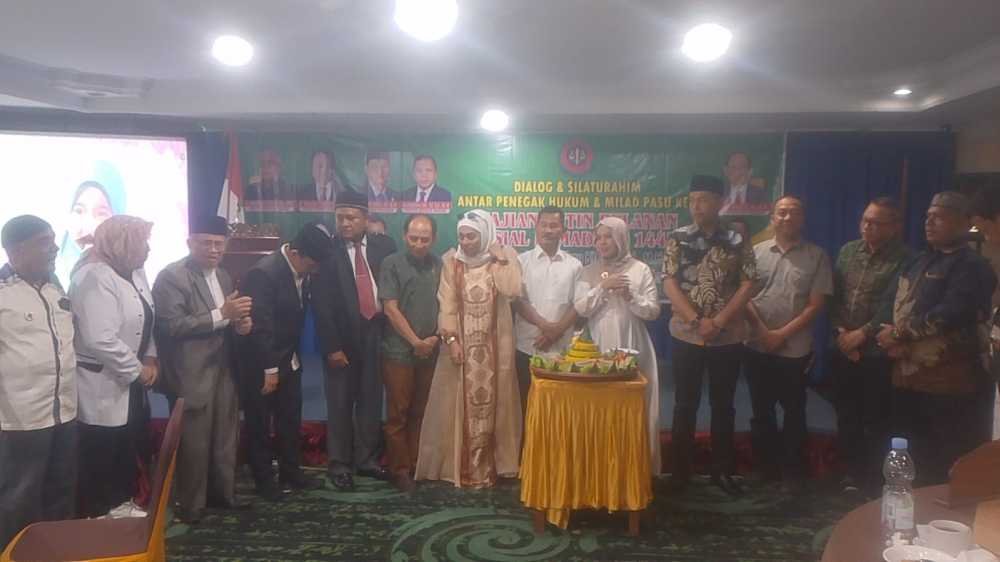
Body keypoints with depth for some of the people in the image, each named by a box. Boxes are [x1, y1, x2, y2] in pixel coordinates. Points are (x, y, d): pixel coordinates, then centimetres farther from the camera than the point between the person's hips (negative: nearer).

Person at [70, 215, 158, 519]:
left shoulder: (134, 273, 7)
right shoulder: (95, 277, -21)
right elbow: (101, 339, -29)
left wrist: (150, 359, 0)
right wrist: (138, 370, -19)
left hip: (129, 382, 9)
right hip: (103, 384, -9)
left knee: (131, 447, 18)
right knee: (102, 456, 5)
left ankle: (122, 503, 35)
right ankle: (99, 515, 21)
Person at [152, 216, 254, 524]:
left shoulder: (223, 276, 12)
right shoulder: (172, 276, -13)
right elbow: (171, 326, -22)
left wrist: (240, 323, -2)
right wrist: (221, 314, -26)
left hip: (223, 371, 8)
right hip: (192, 375, -7)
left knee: (225, 438, 16)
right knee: (194, 443, 2)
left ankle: (222, 493, 31)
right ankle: (190, 506, 17)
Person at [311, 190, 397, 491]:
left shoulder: (384, 245, 3)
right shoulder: (327, 250, -7)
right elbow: (321, 304, -9)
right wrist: (332, 346, -12)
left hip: (375, 334, 3)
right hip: (343, 338, -3)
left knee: (371, 400, 11)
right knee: (340, 404, 6)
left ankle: (367, 459, 25)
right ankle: (339, 464, 19)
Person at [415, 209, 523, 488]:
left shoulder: (504, 258, -1)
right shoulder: (451, 261, 0)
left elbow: (512, 291, -17)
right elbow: (447, 303, -3)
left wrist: (501, 259, -15)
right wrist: (451, 340, -11)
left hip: (493, 346, 0)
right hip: (461, 344, 0)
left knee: (489, 404, 6)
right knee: (458, 406, 4)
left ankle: (486, 467, 17)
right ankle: (456, 466, 15)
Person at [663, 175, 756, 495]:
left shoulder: (737, 242, 1)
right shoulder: (678, 239, 0)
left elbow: (747, 285, -3)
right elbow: (669, 284, -6)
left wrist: (718, 321, -14)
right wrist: (697, 321, -15)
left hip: (728, 337, 1)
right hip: (686, 335, 0)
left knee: (723, 405, 10)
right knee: (685, 405, 6)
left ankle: (722, 470, 22)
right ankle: (681, 470, 17)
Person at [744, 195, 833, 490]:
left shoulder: (816, 256, -2)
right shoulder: (756, 252, 4)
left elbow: (816, 305, -6)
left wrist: (782, 334, -12)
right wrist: (762, 330, -10)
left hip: (795, 349, -2)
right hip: (757, 347, 2)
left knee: (794, 412, 10)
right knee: (761, 411, 12)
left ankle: (793, 470, 25)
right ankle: (765, 466, 27)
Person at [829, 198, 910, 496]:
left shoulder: (903, 259, -9)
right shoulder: (847, 251, 8)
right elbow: (834, 297, 7)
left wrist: (863, 334, -13)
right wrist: (840, 332, -3)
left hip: (878, 354, -5)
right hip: (843, 351, 5)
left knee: (876, 421, 5)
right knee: (846, 416, 14)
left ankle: (873, 481, 21)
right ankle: (853, 473, 30)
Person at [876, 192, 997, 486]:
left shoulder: (971, 266, -9)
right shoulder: (921, 261, 15)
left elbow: (948, 314, -22)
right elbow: (897, 305, 12)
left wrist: (899, 333, -12)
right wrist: (891, 339, -7)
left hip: (948, 382, -7)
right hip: (908, 375, 8)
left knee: (947, 466, 1)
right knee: (911, 457, 18)